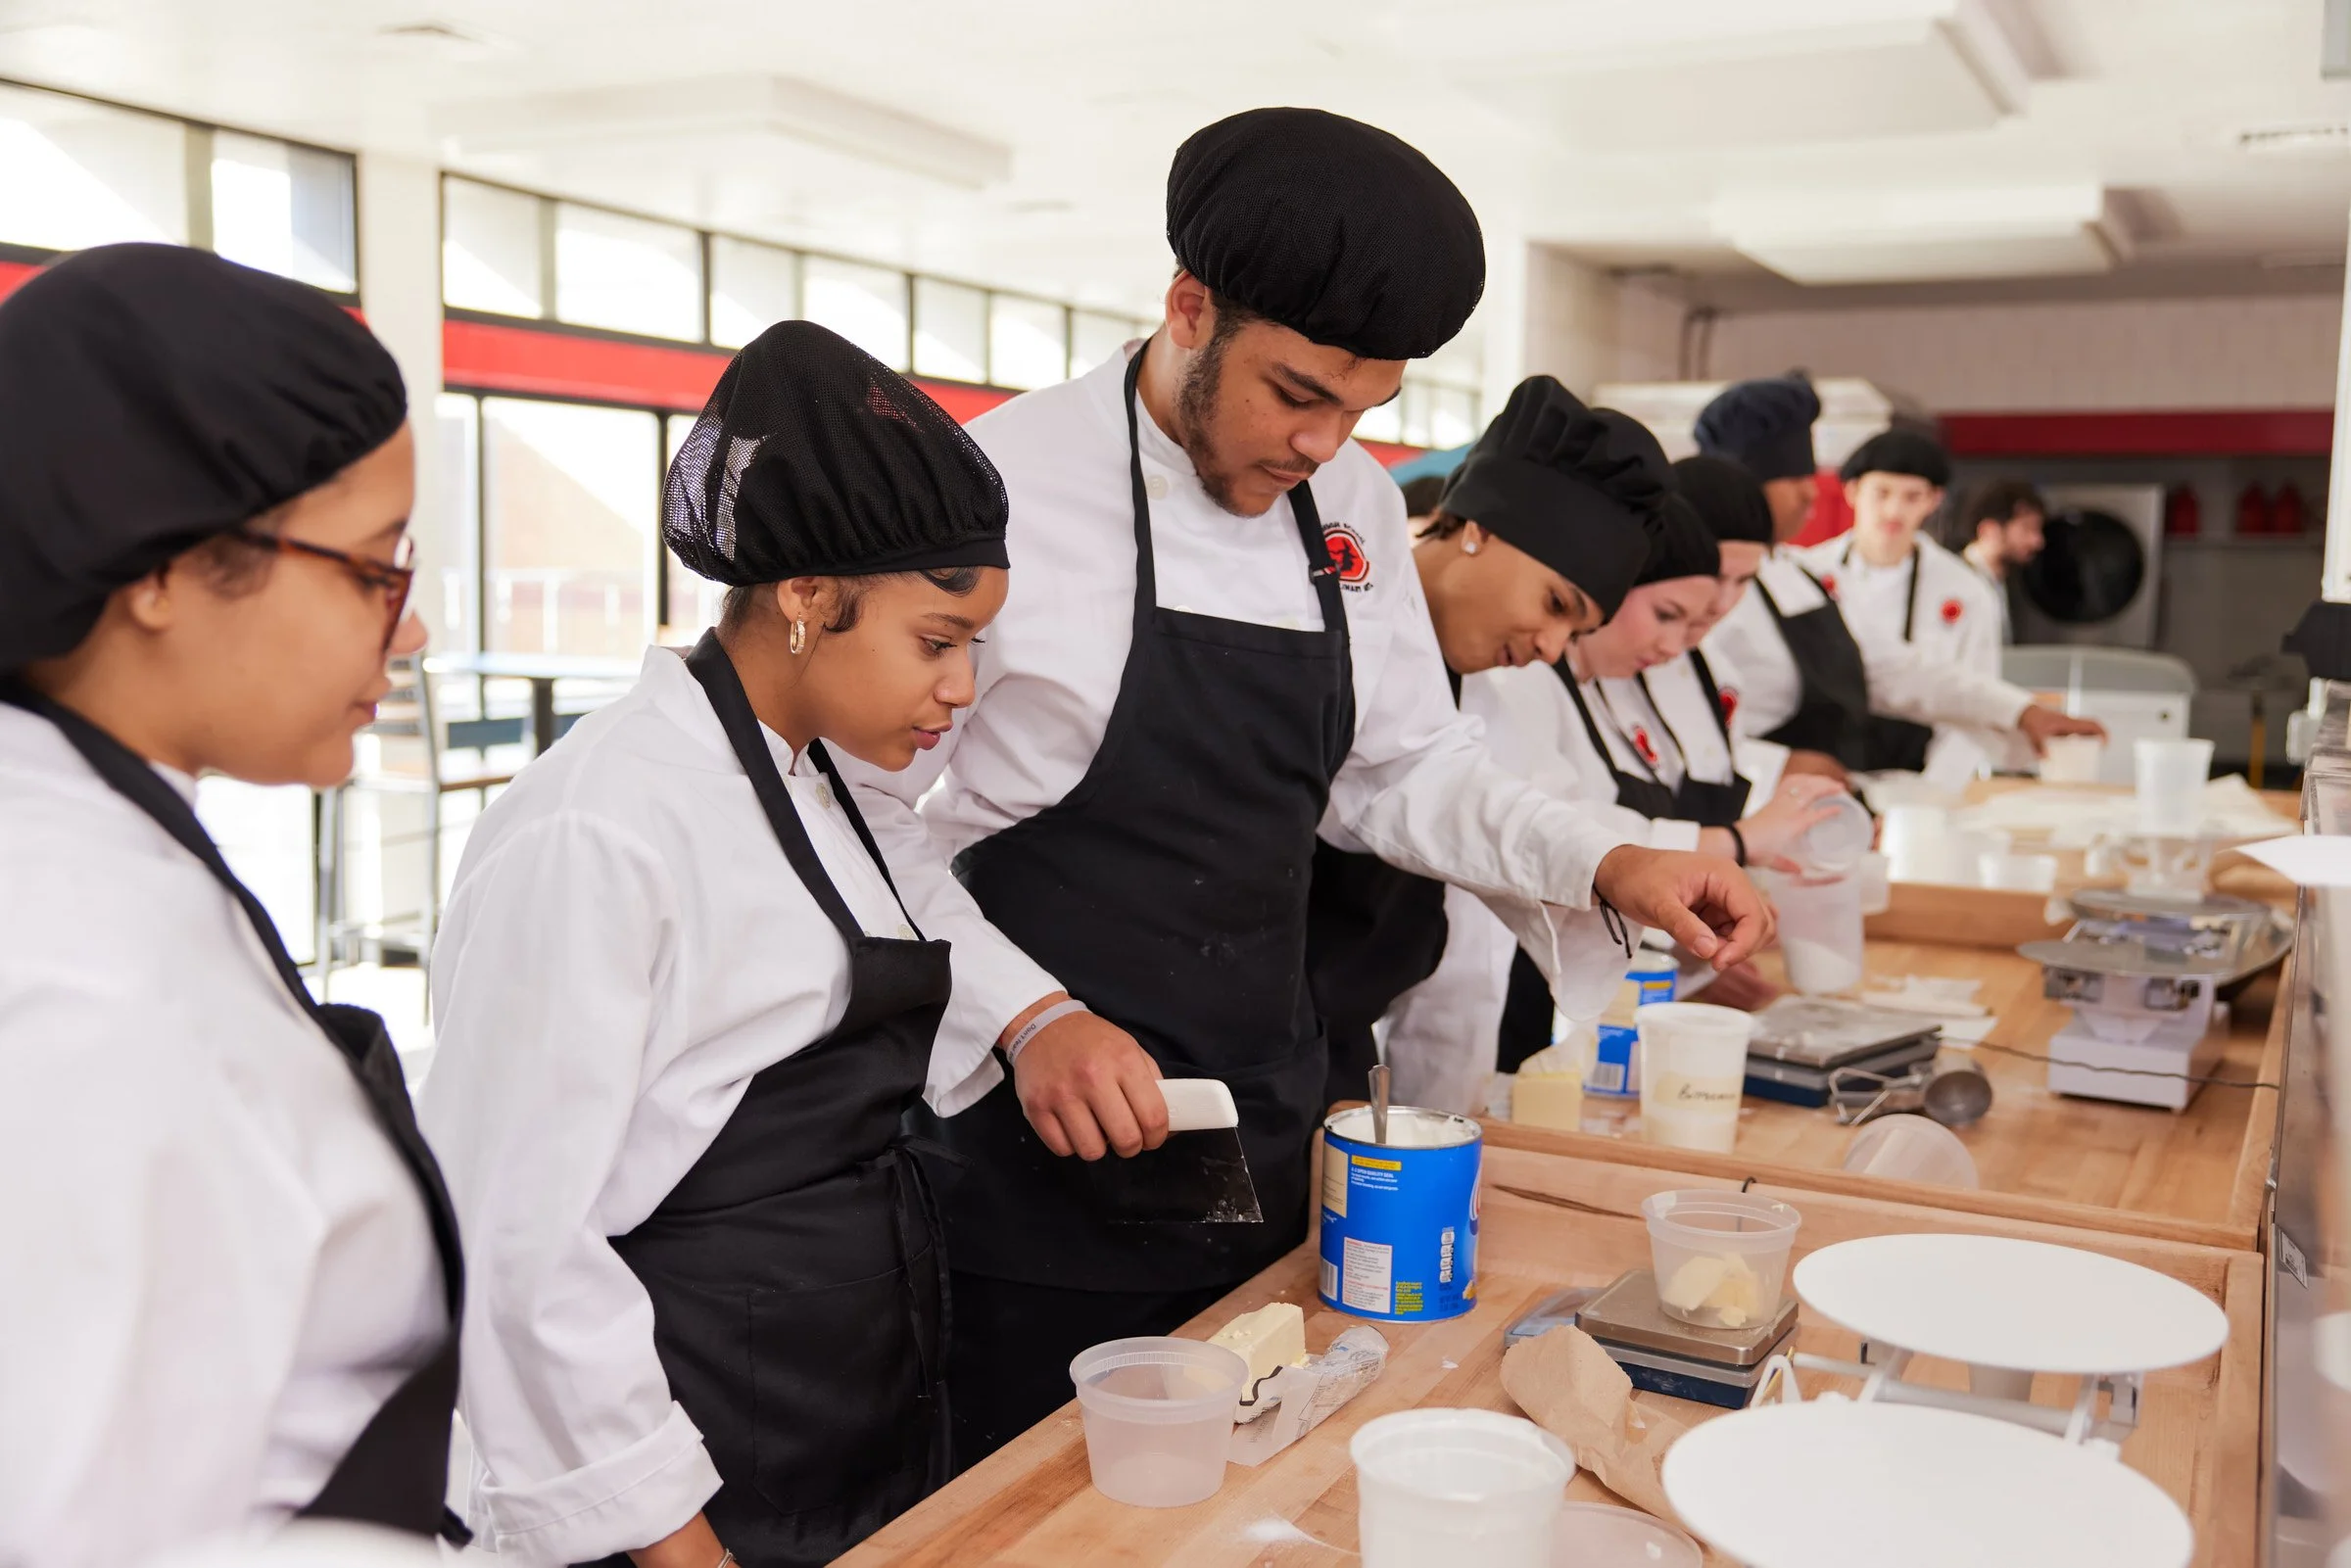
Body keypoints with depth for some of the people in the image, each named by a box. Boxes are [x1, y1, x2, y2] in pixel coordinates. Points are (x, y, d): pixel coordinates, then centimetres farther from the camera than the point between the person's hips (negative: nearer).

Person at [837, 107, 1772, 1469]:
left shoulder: (1355, 506, 4)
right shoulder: (1007, 493, -16)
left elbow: (1404, 766, 13)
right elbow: (875, 819, -12)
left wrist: (1604, 867, -1)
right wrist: (1031, 1018, -24)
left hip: (1267, 1147, 6)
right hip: (1050, 1160, -6)